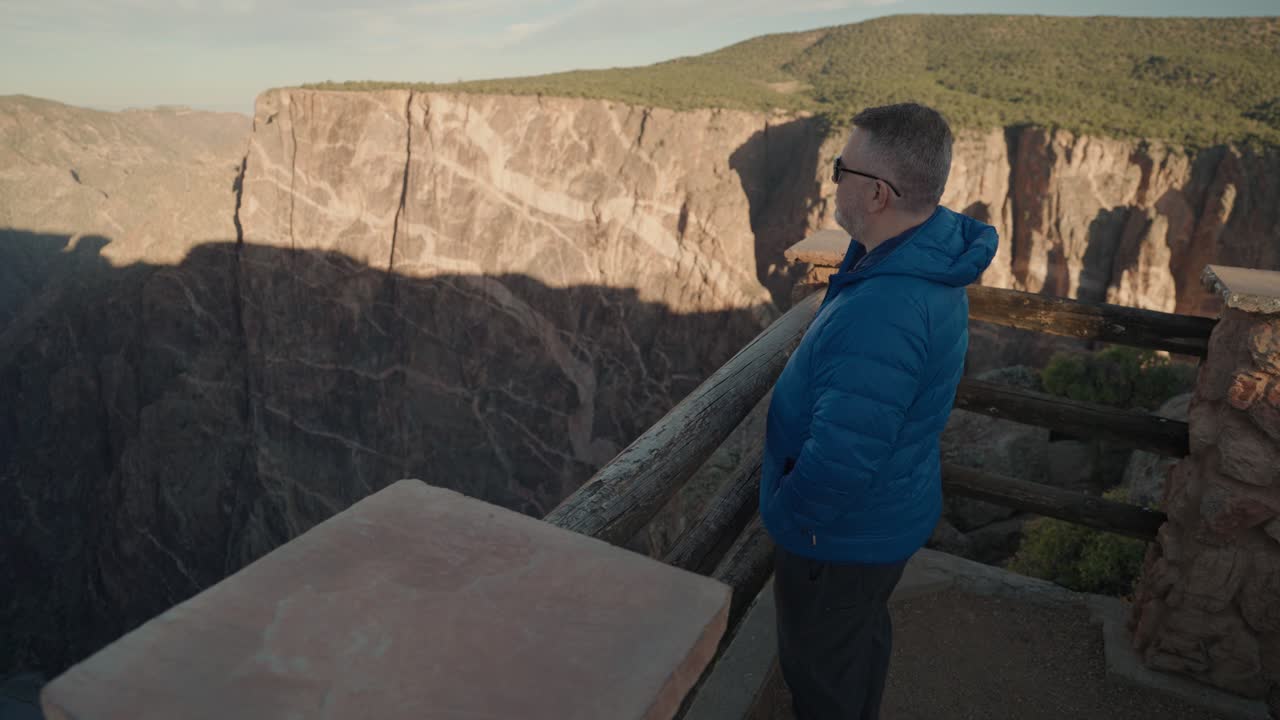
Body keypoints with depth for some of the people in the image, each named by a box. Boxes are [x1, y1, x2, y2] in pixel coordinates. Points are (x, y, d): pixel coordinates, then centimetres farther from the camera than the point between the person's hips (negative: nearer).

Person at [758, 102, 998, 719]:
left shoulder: (881, 312, -38)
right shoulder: (934, 262, -5)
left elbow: (840, 460, -35)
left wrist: (790, 510, -18)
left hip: (841, 535, -9)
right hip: (889, 515, 9)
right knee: (863, 636, 32)